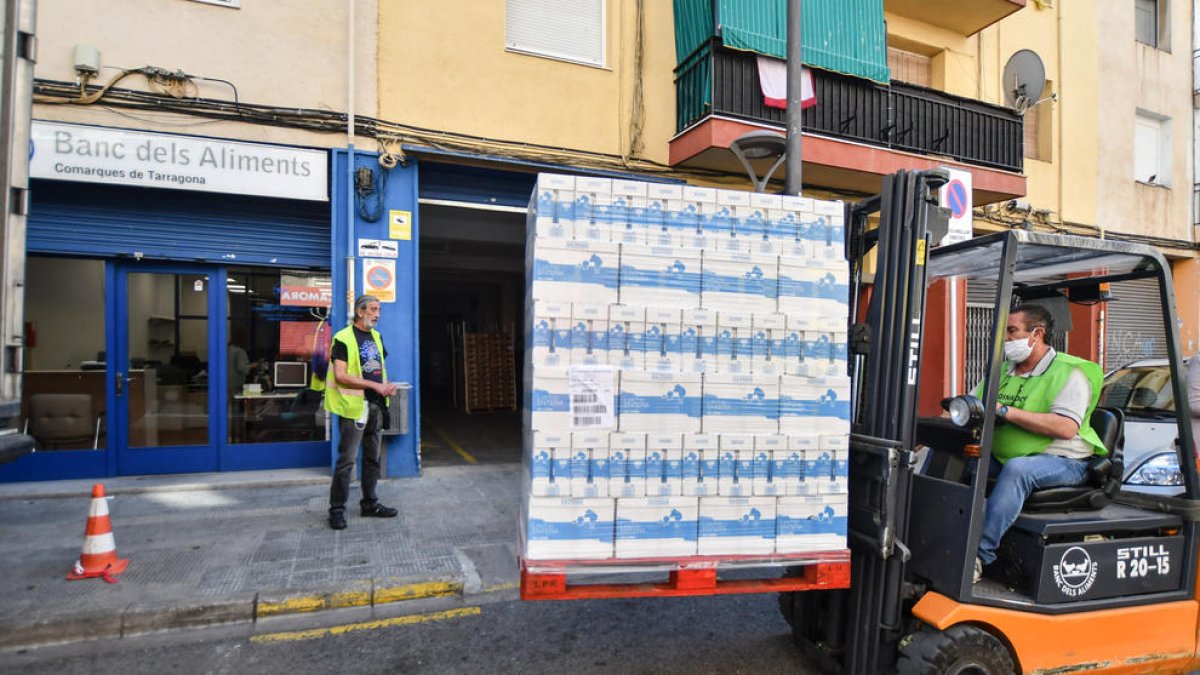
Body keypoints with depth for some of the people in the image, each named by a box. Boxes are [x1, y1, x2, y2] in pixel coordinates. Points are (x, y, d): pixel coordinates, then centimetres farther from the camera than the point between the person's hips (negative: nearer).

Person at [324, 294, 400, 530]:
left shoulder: (376, 336, 13)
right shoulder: (344, 339, -10)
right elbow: (340, 376, -18)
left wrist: (387, 385, 1)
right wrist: (375, 385, -19)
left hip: (376, 405, 7)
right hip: (354, 406, -7)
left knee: (373, 457, 14)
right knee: (346, 459, -2)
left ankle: (370, 503, 25)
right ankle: (337, 509, 10)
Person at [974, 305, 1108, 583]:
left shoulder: (1069, 372, -5)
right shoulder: (1002, 371, 16)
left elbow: (1066, 428, -20)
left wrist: (1006, 411, -24)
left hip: (1061, 461, -6)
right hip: (1000, 458, 6)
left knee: (1017, 468, -38)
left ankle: (981, 555, -38)